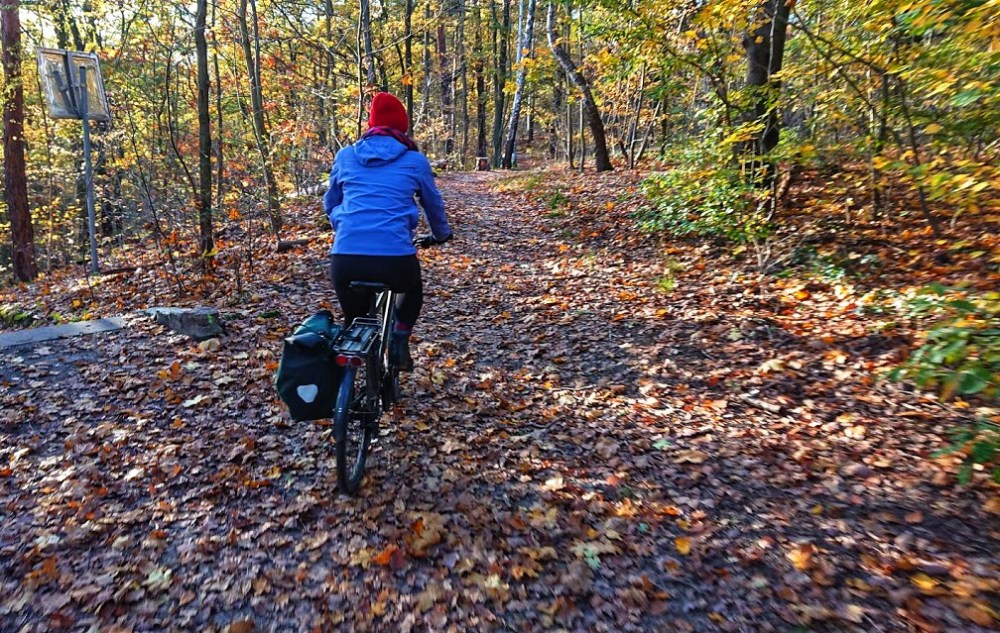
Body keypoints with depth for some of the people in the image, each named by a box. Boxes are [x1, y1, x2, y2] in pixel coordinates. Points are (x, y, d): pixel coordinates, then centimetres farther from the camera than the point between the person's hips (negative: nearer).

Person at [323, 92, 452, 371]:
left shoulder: (345, 156, 16)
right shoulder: (415, 161, 12)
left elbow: (330, 204, 29)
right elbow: (434, 204, 27)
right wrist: (441, 234, 47)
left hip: (345, 259, 2)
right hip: (395, 259, -1)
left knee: (353, 319, 30)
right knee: (413, 288, 34)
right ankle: (399, 343, 15)